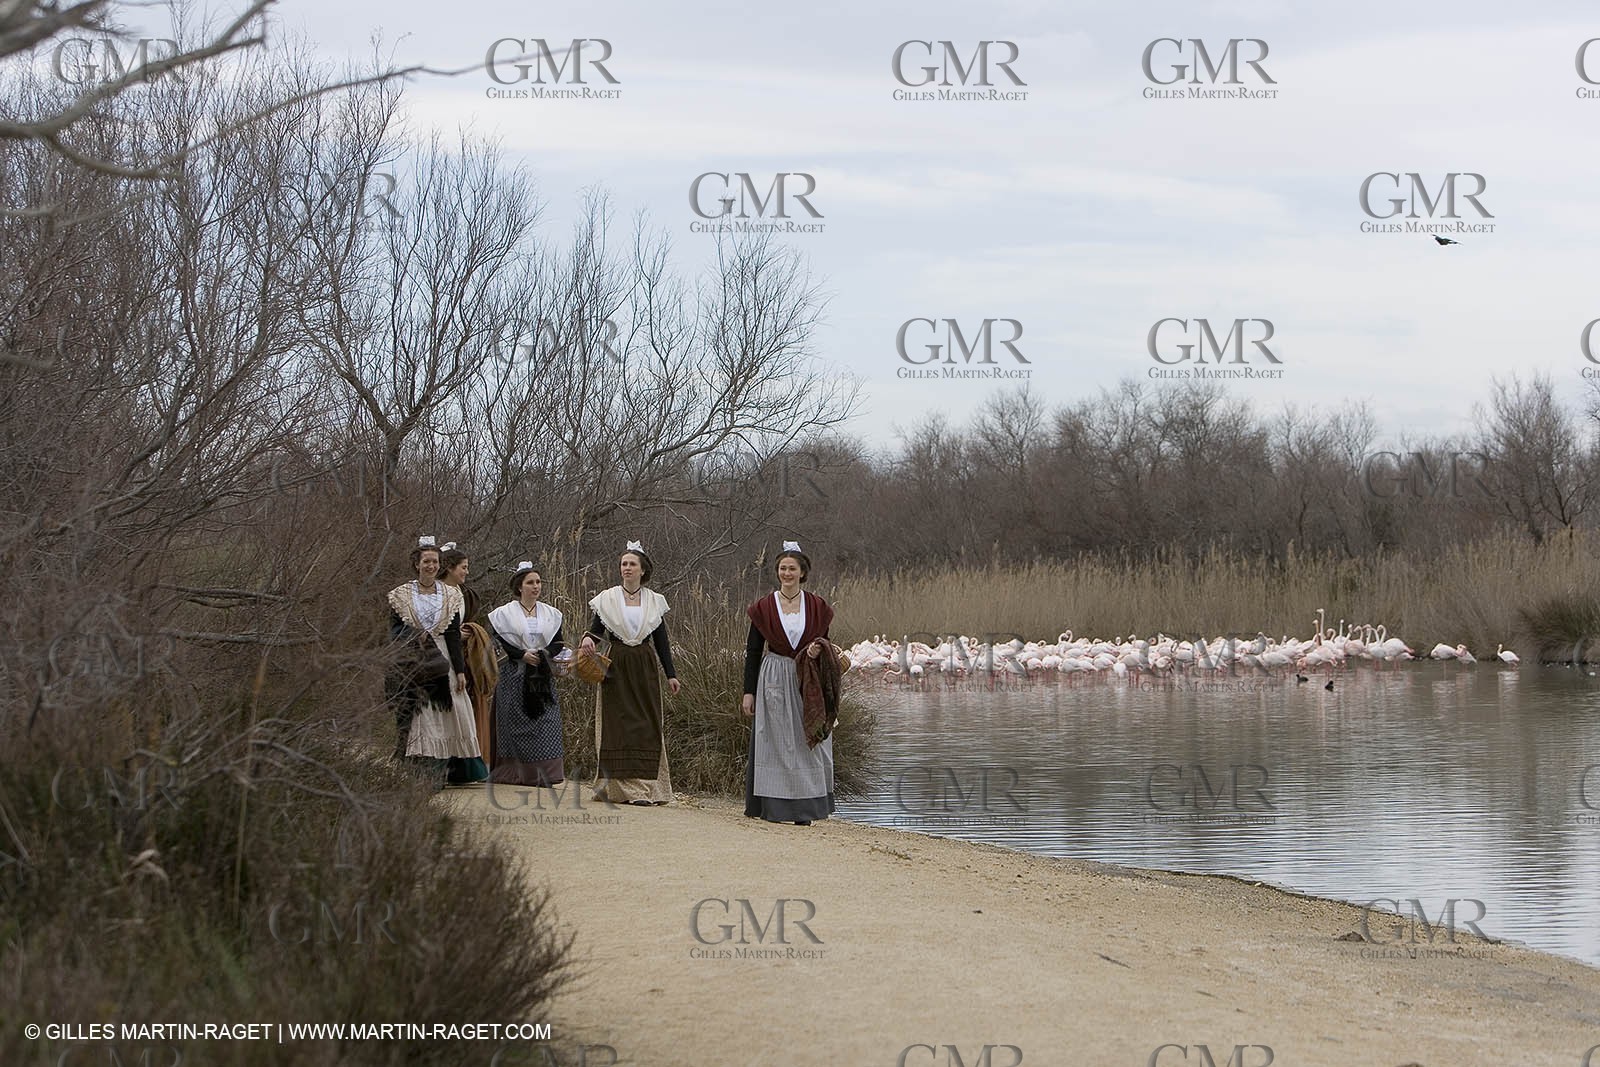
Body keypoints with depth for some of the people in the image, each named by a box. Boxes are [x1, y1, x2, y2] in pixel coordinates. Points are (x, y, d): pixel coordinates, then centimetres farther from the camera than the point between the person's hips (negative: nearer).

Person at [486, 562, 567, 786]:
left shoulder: (550, 614, 11)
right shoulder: (505, 613, 0)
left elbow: (558, 643, 12)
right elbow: (498, 642, -5)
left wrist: (545, 653, -7)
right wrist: (522, 655, -15)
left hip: (543, 675, 3)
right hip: (515, 675, -3)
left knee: (545, 722, -4)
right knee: (515, 724, -5)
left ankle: (543, 773, -2)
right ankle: (516, 773, 0)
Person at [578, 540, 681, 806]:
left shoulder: (654, 601, 8)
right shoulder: (608, 599, 3)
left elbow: (661, 640, 10)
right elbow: (596, 629, 2)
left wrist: (670, 674, 5)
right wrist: (587, 639, -22)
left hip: (644, 670, 1)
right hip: (615, 670, -1)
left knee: (647, 725, -2)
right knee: (618, 726, -4)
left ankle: (645, 788, -1)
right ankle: (622, 787, -2)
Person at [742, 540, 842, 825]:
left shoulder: (817, 607, 4)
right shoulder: (765, 607, 1)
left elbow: (823, 642, 13)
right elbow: (753, 651, 3)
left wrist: (818, 651, -13)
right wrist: (748, 691, -2)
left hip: (806, 685, 1)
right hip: (774, 681, -1)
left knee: (807, 743, 0)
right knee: (775, 744, -2)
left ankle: (803, 809, 5)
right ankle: (775, 808, 2)